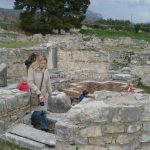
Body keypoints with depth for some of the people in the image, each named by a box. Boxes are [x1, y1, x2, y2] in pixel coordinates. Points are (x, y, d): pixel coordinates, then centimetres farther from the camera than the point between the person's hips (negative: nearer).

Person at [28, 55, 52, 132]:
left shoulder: (46, 70, 3)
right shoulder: (32, 70, -12)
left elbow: (48, 83, 11)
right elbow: (30, 82, -17)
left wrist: (50, 92, 14)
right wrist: (38, 92, -21)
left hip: (44, 93, 5)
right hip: (35, 94, -5)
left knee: (43, 111, 6)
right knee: (38, 111, -4)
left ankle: (44, 127, 17)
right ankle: (32, 122, 25)